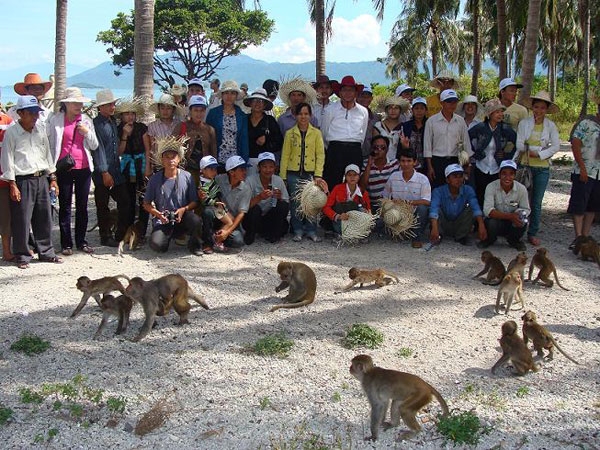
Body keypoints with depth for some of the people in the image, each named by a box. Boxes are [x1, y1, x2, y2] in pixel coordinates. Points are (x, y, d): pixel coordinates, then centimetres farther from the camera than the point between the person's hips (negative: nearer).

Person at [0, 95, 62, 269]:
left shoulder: (40, 129, 9)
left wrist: (52, 178, 13)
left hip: (41, 179, 5)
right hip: (22, 181, -5)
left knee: (44, 218, 11)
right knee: (22, 220, -1)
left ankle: (46, 252, 22)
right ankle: (22, 256, 11)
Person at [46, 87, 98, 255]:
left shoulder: (86, 120, 9)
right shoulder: (55, 120, 1)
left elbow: (94, 146, 9)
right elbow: (49, 144, 1)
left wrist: (87, 132, -8)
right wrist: (51, 167, -8)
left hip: (84, 168, 3)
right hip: (64, 169, -3)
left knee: (82, 206, 7)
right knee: (65, 206, 3)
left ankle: (81, 241, 16)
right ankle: (66, 243, 8)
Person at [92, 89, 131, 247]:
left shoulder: (113, 122, 14)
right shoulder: (96, 124, -10)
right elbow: (98, 149, -14)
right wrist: (105, 172, -16)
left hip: (117, 170, 7)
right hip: (102, 173, -7)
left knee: (124, 202, 5)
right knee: (103, 206, 3)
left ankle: (122, 235, 15)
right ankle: (106, 237, 13)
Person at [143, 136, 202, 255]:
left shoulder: (187, 176, 0)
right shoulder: (155, 179, 0)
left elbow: (194, 202, 2)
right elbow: (146, 204, 6)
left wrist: (184, 209, -17)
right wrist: (157, 213, -13)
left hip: (183, 216, 0)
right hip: (163, 220, 0)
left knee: (196, 222, -35)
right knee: (156, 245, -26)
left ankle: (194, 244, 0)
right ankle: (168, 235, 14)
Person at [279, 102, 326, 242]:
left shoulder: (316, 133, 6)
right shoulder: (290, 133, 7)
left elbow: (320, 154, 3)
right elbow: (285, 155, 6)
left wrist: (318, 174, -6)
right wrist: (282, 176, 1)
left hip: (310, 173, -1)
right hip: (293, 173, 1)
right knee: (295, 203, 1)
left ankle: (311, 231, 6)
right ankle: (298, 231, 11)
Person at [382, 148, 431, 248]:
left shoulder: (422, 179, -9)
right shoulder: (393, 177, 1)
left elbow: (427, 201, -19)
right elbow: (385, 197, 11)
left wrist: (407, 202, -31)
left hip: (416, 215, -3)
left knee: (422, 208, -35)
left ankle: (418, 238, -14)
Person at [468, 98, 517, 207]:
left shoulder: (506, 130, -2)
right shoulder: (480, 128, -4)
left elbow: (517, 143, 8)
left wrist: (507, 155, 2)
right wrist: (474, 153, 5)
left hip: (498, 171, 0)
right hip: (481, 170, 0)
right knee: (480, 199, 2)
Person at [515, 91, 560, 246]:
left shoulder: (551, 126, 3)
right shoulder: (524, 123, 1)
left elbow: (556, 146, -2)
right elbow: (519, 144, -4)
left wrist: (539, 154, -12)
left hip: (542, 167, 1)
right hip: (525, 165, -1)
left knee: (537, 202, 5)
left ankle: (533, 233, 14)